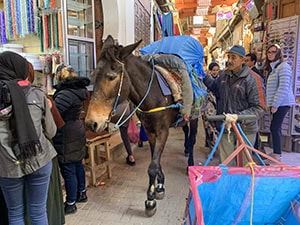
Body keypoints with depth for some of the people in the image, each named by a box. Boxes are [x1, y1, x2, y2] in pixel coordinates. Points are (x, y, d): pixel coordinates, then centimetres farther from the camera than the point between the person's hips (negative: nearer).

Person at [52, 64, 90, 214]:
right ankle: (81, 193, 39)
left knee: (68, 170, 2)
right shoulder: (76, 90, 7)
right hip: (76, 130, 10)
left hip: (66, 137, -9)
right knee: (77, 165, 21)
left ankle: (70, 204, 16)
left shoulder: (66, 93, -21)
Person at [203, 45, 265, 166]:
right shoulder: (224, 75, 2)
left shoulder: (252, 79, -15)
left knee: (244, 164, 13)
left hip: (245, 129, -4)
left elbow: (259, 108, -17)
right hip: (225, 127, 4)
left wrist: (239, 116, -27)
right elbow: (215, 86, 26)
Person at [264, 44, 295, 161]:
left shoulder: (283, 66, -11)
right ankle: (276, 153, 20)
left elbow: (283, 88, -19)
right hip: (275, 104, 9)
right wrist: (269, 103, 14)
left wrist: (275, 104, -18)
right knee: (276, 128, 11)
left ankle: (277, 155, 2)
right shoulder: (271, 68, 17)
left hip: (281, 103, -8)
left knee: (275, 128, -7)